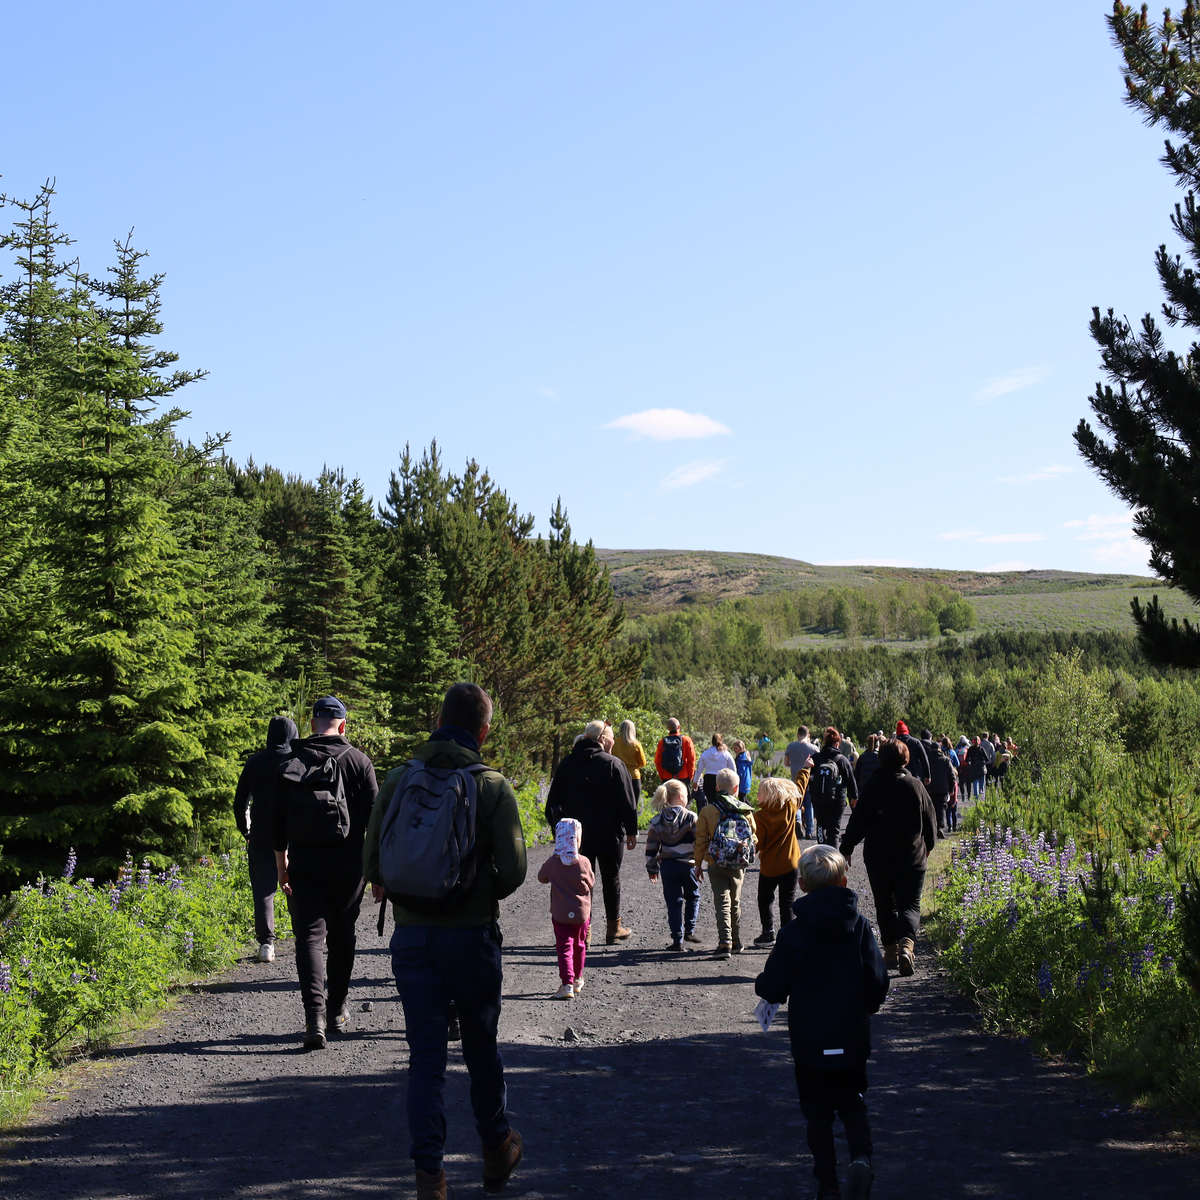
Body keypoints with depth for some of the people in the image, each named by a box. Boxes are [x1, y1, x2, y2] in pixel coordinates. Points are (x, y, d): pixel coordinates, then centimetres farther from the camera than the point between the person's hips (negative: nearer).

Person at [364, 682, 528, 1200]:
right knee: (481, 1049, 16)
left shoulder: (399, 779, -1)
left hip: (411, 937, 1)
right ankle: (496, 1151, 33)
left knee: (425, 1057, 5)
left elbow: (371, 862, 0)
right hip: (472, 936, -1)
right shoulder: (493, 786, -7)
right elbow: (513, 870, -11)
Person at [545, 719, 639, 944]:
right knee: (611, 879, 10)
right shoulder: (613, 764, -8)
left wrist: (558, 828, 15)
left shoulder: (566, 764, 3)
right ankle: (614, 928, 16)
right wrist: (631, 831, -2)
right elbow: (627, 801, -8)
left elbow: (554, 802, 8)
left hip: (576, 835, 3)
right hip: (609, 835, -3)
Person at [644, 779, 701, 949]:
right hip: (688, 865, -2)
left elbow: (651, 847, 3)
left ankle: (677, 939, 2)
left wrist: (652, 869, 12)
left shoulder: (657, 821, 1)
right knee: (692, 897, 21)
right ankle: (689, 930, 20)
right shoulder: (691, 818, -8)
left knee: (673, 902, 6)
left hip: (667, 866, 2)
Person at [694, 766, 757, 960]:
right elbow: (753, 837, 6)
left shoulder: (707, 811, -7)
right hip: (738, 866, 2)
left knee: (722, 902, -3)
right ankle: (736, 942, 24)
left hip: (716, 865, -2)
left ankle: (725, 942, -17)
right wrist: (748, 857, 26)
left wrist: (698, 863, 7)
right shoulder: (746, 811, -2)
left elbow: (701, 840, -3)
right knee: (735, 902, 16)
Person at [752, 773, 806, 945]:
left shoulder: (760, 817, -18)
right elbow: (800, 788, 12)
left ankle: (768, 931, 17)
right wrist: (806, 769, 26)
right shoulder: (791, 807, -6)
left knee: (765, 899, 16)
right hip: (790, 865, 3)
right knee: (787, 901, 7)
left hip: (769, 867, -3)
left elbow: (757, 844, -16)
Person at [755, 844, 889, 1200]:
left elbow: (773, 989, -13)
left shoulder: (793, 933, -14)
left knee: (818, 1113, 11)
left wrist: (763, 983, 11)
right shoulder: (859, 926, -7)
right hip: (852, 1041, 2)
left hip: (809, 1044, -2)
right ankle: (861, 1156, -8)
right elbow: (878, 982, -4)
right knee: (853, 1105, 17)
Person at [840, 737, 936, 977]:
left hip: (878, 859, 0)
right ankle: (906, 944, -23)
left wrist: (846, 850, 1)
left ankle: (891, 950, 16)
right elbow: (930, 822, 5)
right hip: (911, 858, 0)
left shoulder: (873, 787, -7)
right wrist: (927, 847, 23)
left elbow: (858, 822, -8)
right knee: (910, 904, 1)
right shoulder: (916, 786, -3)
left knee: (885, 905, 15)